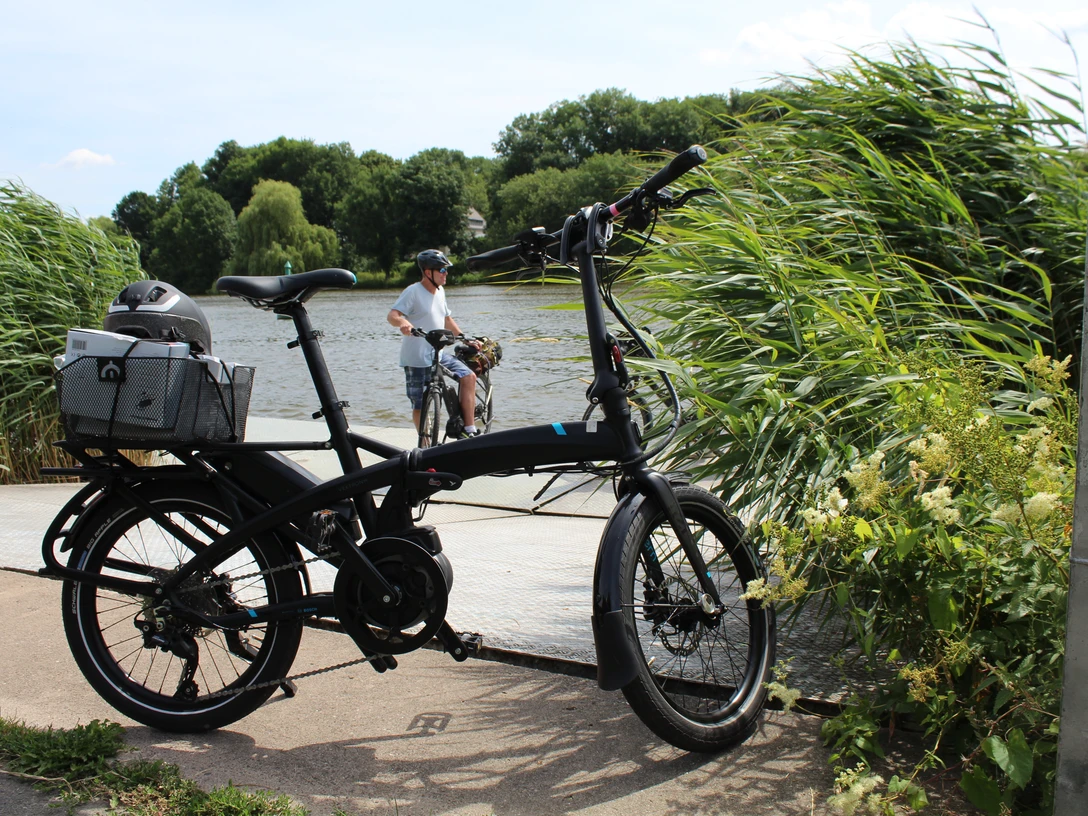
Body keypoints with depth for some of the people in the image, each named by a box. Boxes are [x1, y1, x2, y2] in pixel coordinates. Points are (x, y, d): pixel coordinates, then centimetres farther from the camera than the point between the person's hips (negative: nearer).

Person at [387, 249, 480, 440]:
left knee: (468, 377, -11)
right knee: (419, 406, 1)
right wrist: (403, 322, -45)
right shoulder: (413, 291, -12)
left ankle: (469, 430, -10)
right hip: (416, 359, -7)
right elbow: (392, 315, -23)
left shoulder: (440, 291, 11)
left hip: (438, 354, 7)